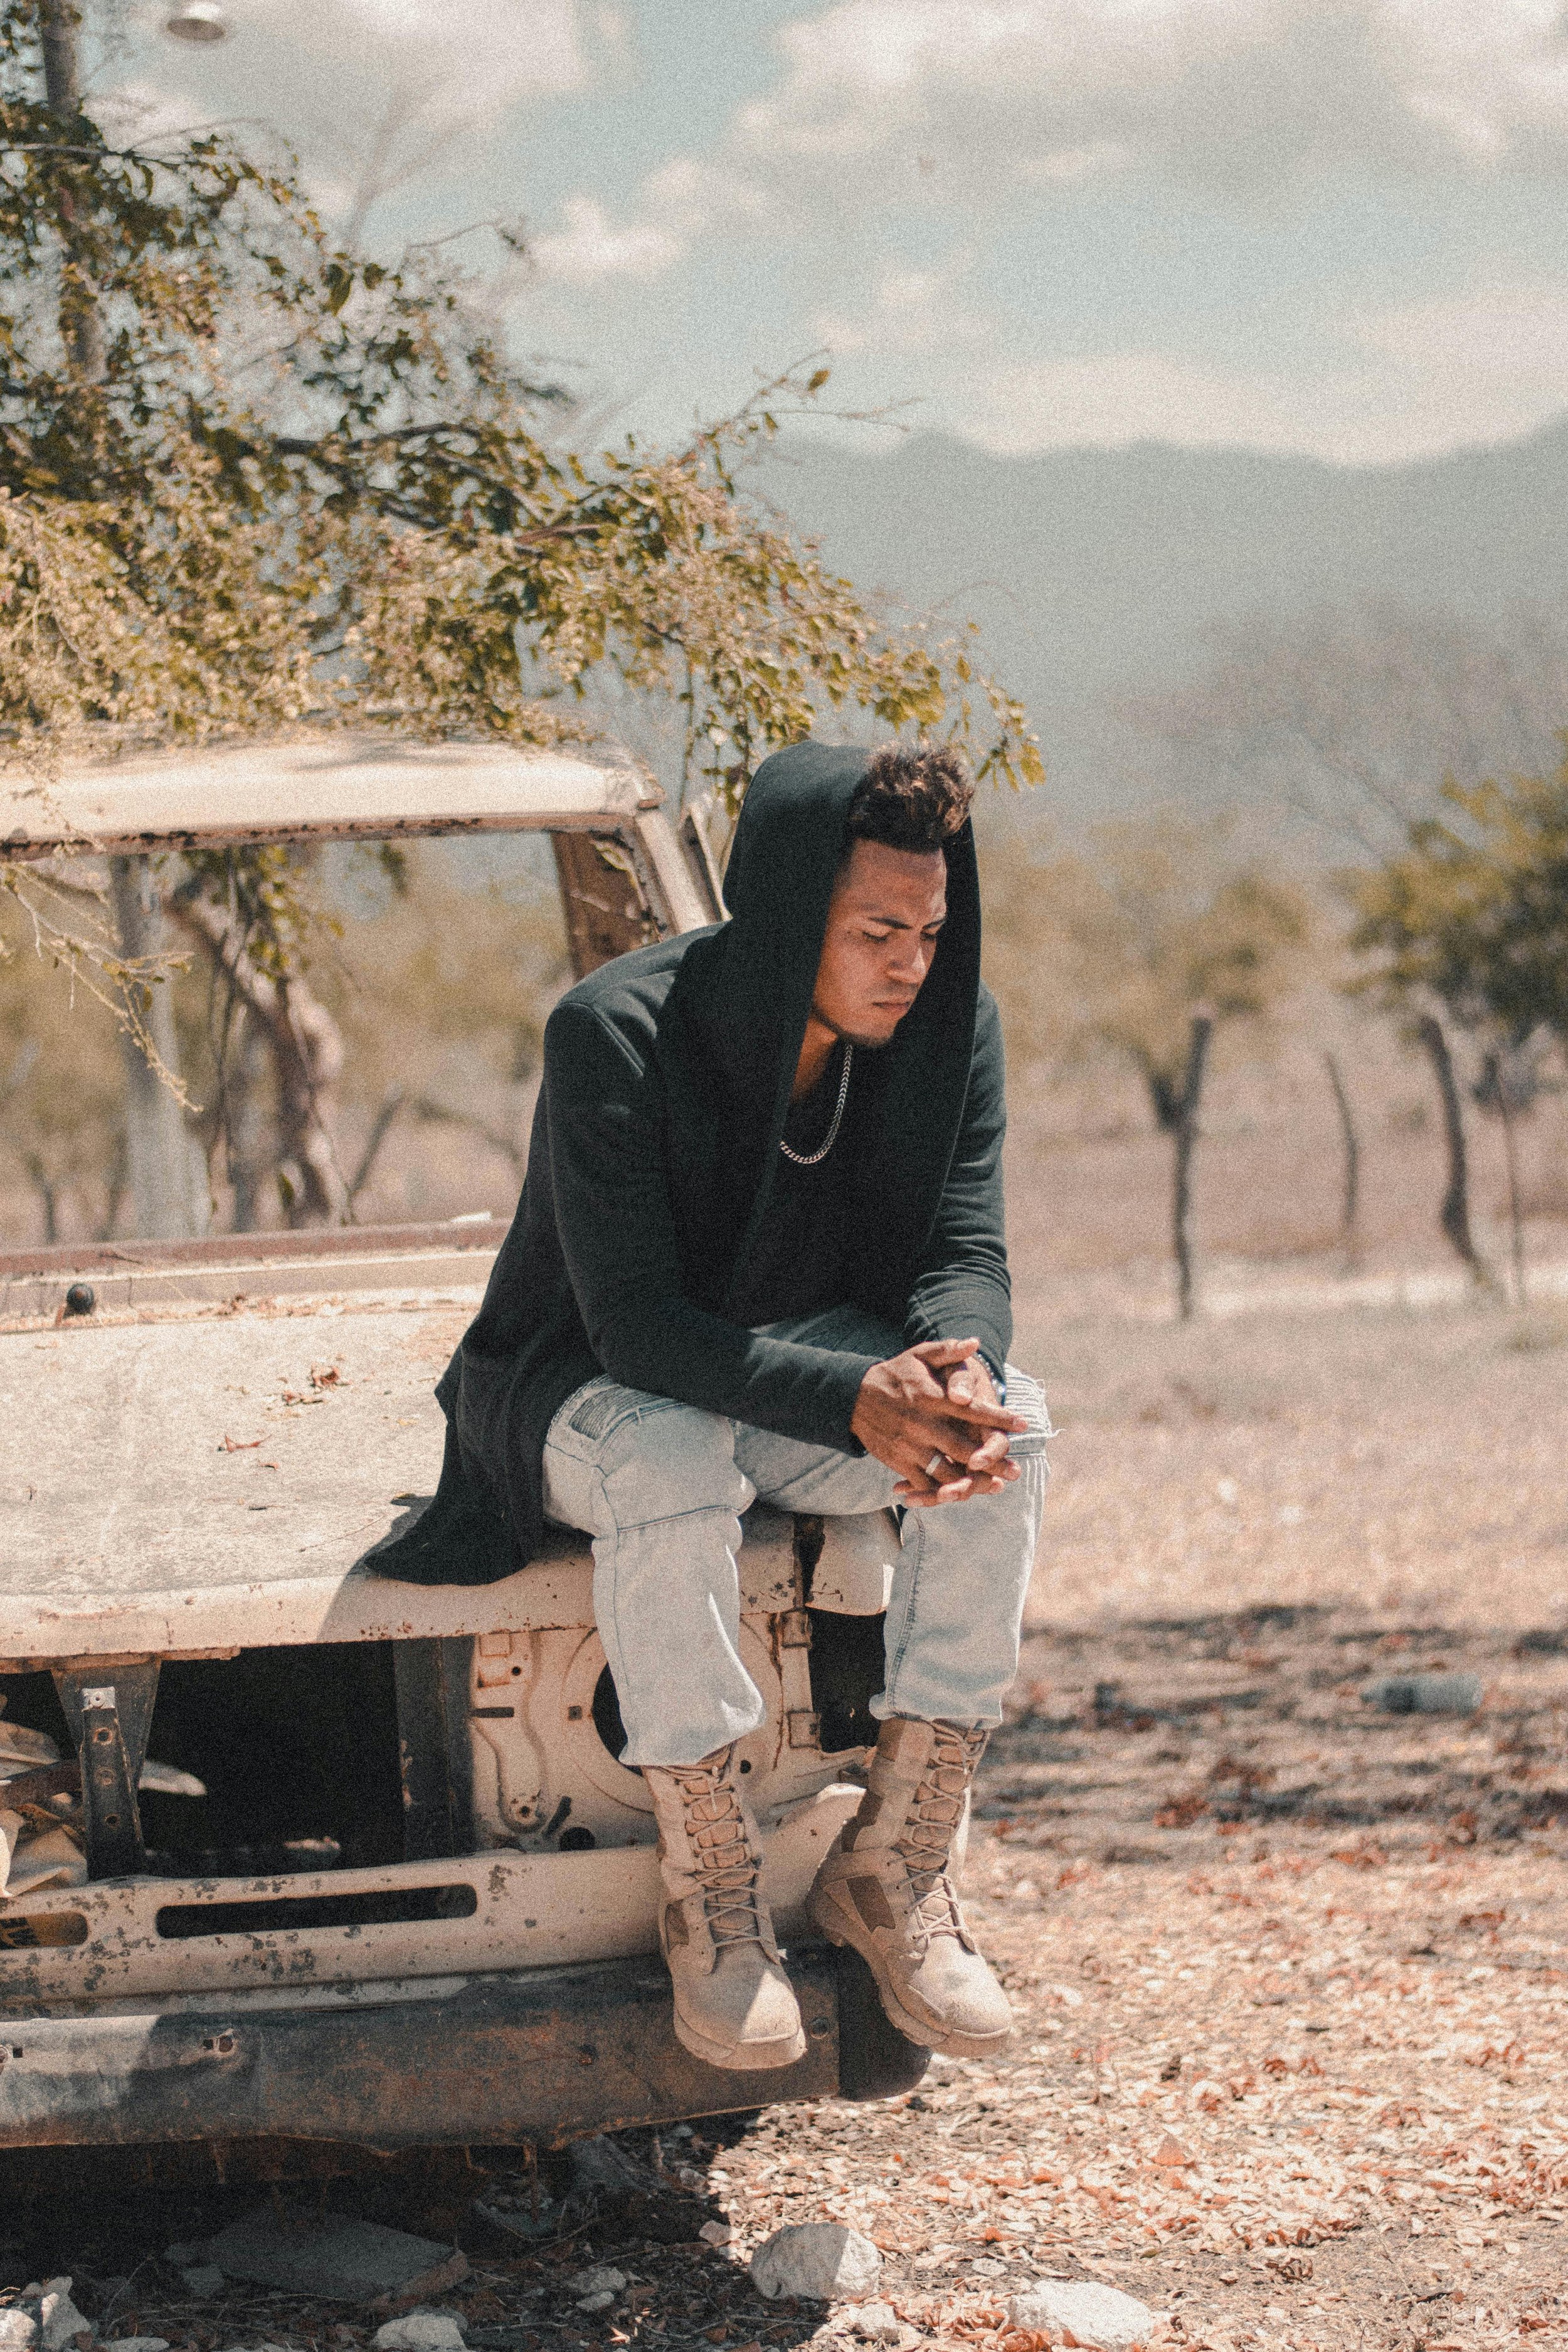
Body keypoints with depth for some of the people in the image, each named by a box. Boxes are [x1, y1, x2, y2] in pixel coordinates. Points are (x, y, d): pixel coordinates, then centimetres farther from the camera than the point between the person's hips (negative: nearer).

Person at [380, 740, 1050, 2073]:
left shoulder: (948, 1030, -12)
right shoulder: (617, 1036, -27)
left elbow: (967, 1254, -13)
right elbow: (634, 1321, -31)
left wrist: (959, 1369, -39)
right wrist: (855, 1400, -46)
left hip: (816, 1355, 5)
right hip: (591, 1391, -5)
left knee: (1011, 1424, -25)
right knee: (674, 1465, -40)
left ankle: (895, 1869, -18)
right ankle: (711, 1897, -24)